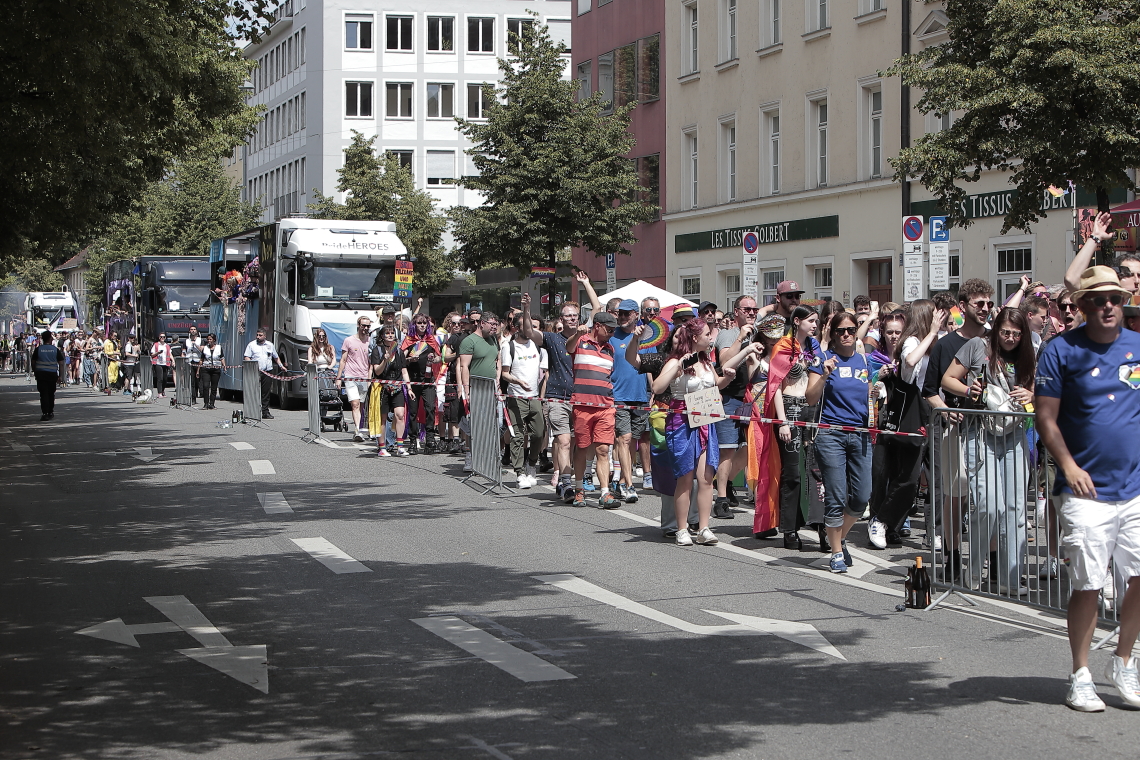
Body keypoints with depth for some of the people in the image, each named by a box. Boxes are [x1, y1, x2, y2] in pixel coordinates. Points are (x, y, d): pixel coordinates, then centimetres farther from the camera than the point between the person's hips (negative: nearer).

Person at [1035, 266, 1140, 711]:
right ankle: (1080, 677, 13)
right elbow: (1046, 416, -4)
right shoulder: (1062, 350, -2)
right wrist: (1069, 466, -14)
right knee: (1087, 586, -1)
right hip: (1087, 491, -4)